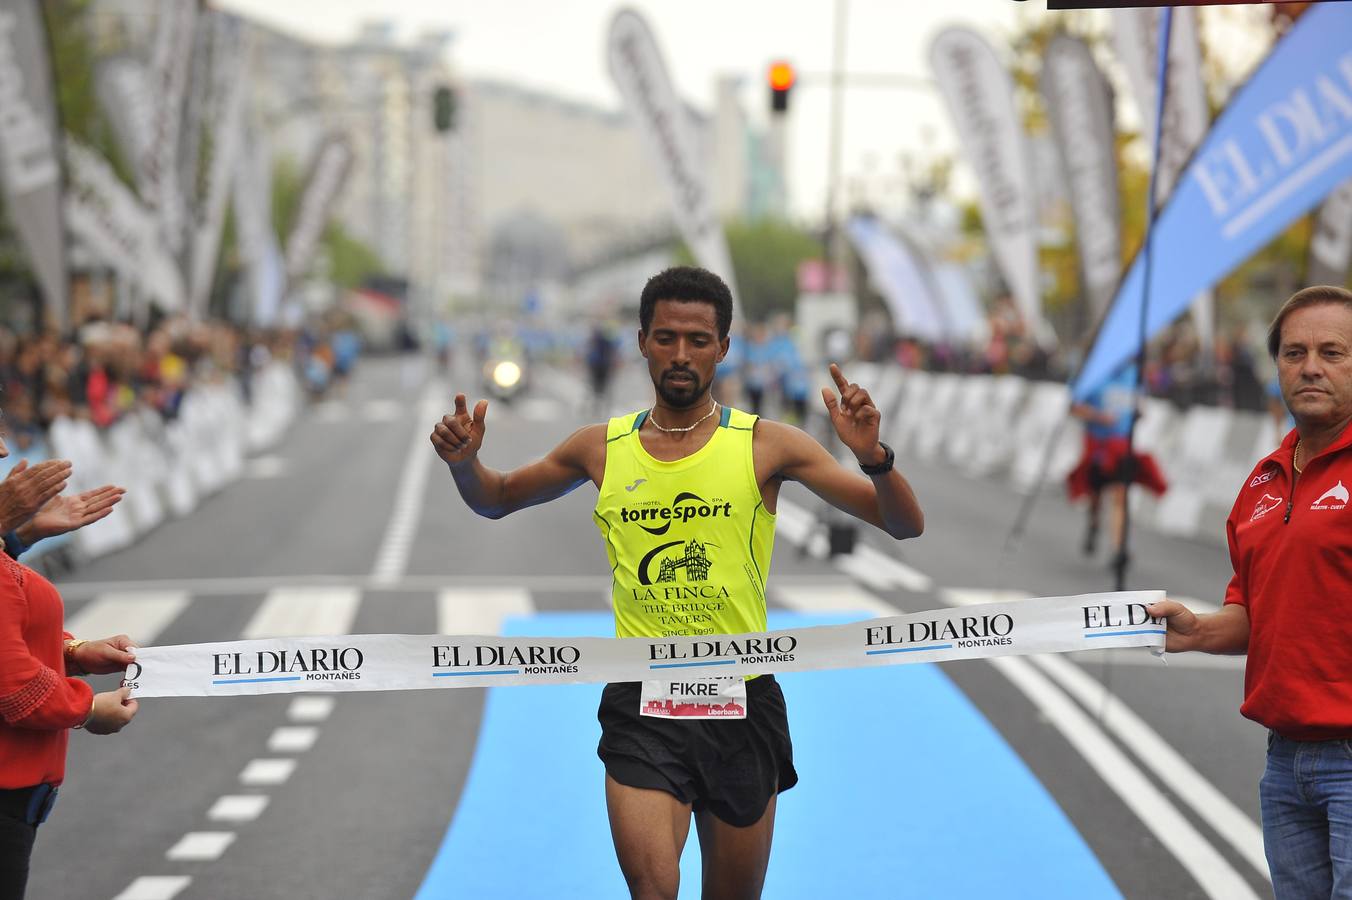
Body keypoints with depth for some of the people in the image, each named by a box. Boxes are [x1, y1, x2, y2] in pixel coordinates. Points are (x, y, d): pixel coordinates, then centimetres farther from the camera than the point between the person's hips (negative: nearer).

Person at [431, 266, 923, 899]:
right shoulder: (602, 448, 6)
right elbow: (497, 501, 23)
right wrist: (464, 463, 1)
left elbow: (905, 526, -4)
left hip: (742, 705, 0)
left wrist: (872, 458, -24)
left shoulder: (766, 445, -1)